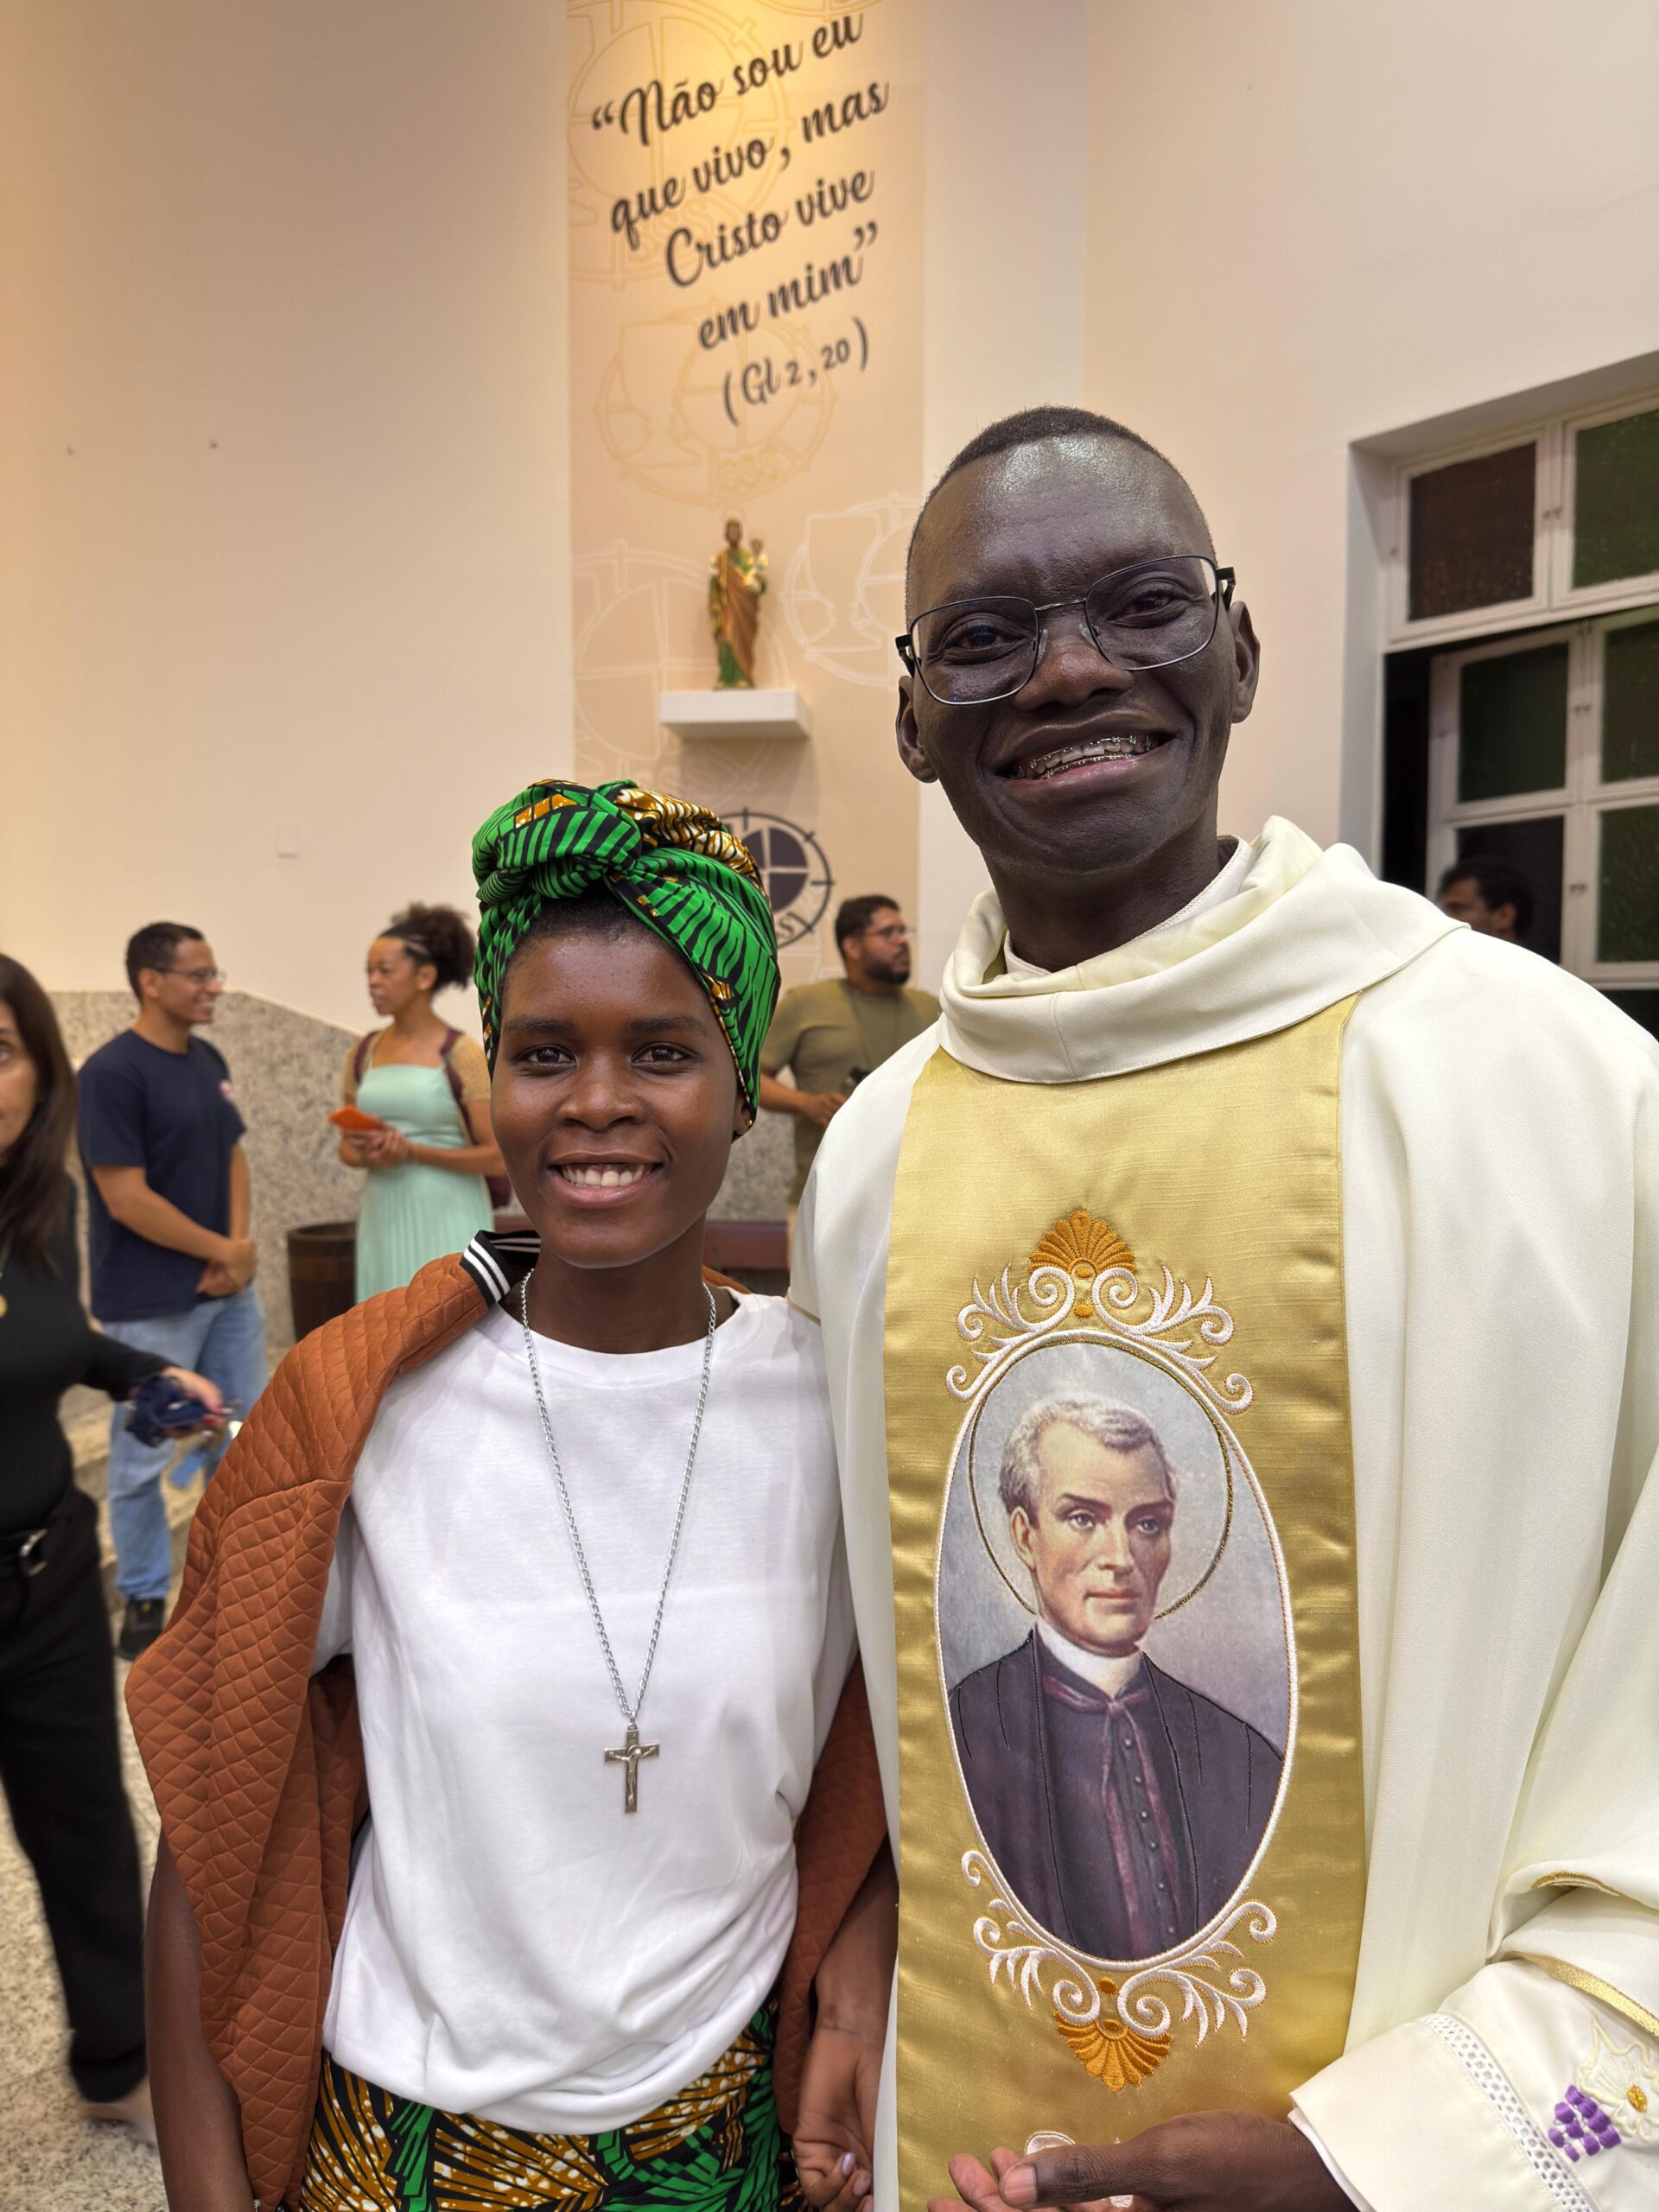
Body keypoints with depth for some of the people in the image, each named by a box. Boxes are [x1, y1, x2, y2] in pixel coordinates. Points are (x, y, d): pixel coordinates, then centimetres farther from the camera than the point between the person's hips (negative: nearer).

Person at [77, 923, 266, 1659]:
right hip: (153, 1304, -7)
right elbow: (126, 1198, -19)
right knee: (145, 1457, 7)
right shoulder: (112, 1072, -17)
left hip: (228, 1291, 7)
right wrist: (223, 1249, -11)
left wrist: (240, 1247, -5)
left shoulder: (209, 1060, 6)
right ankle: (144, 1600, 23)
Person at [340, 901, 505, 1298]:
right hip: (386, 1221, 5)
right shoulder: (363, 1053, 7)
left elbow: (497, 1156, -11)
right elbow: (347, 1145, 15)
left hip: (447, 1223, -5)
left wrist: (412, 1152, -19)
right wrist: (368, 1156, -8)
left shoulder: (461, 1055, -8)